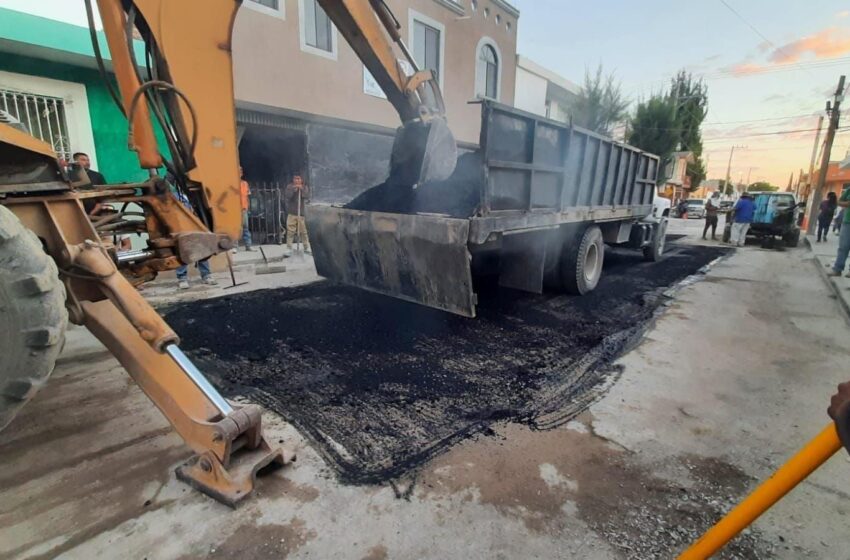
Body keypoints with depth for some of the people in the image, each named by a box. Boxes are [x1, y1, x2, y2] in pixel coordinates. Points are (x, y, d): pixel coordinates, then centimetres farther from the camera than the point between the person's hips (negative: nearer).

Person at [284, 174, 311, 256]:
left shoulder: (305, 187, 5)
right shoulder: (289, 186, 2)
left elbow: (307, 197, -11)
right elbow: (287, 196, -12)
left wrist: (302, 189, -22)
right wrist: (293, 189, -21)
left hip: (301, 213, 1)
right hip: (291, 213, -1)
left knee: (303, 231, 4)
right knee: (290, 232, -4)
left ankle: (307, 248, 15)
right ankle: (289, 248, 3)